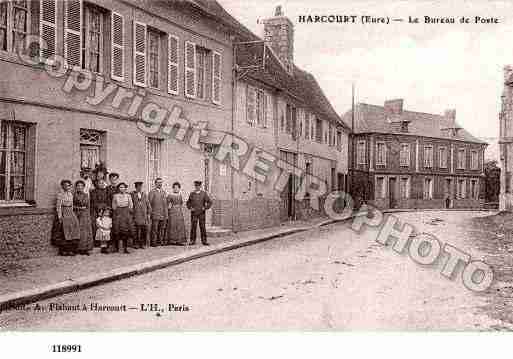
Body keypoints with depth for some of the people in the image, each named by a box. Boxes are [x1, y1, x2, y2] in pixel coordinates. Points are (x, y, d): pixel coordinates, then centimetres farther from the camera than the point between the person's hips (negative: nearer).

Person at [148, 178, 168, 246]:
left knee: (162, 228, 7)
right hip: (155, 214, -6)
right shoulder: (152, 192, -2)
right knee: (154, 229, -6)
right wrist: (150, 212, -10)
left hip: (163, 214, 6)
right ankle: (153, 242, -2)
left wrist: (166, 214, 14)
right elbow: (149, 203, -5)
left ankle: (160, 241, 14)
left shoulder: (163, 192, 17)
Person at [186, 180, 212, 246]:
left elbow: (210, 202, 3)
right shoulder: (192, 194, 7)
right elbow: (188, 202, 19)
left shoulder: (204, 193, 2)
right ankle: (192, 240, 6)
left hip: (201, 213, -1)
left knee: (202, 227, 0)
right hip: (194, 213, 1)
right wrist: (190, 208, 3)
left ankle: (204, 241, 4)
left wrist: (205, 208, -6)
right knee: (193, 227, 0)